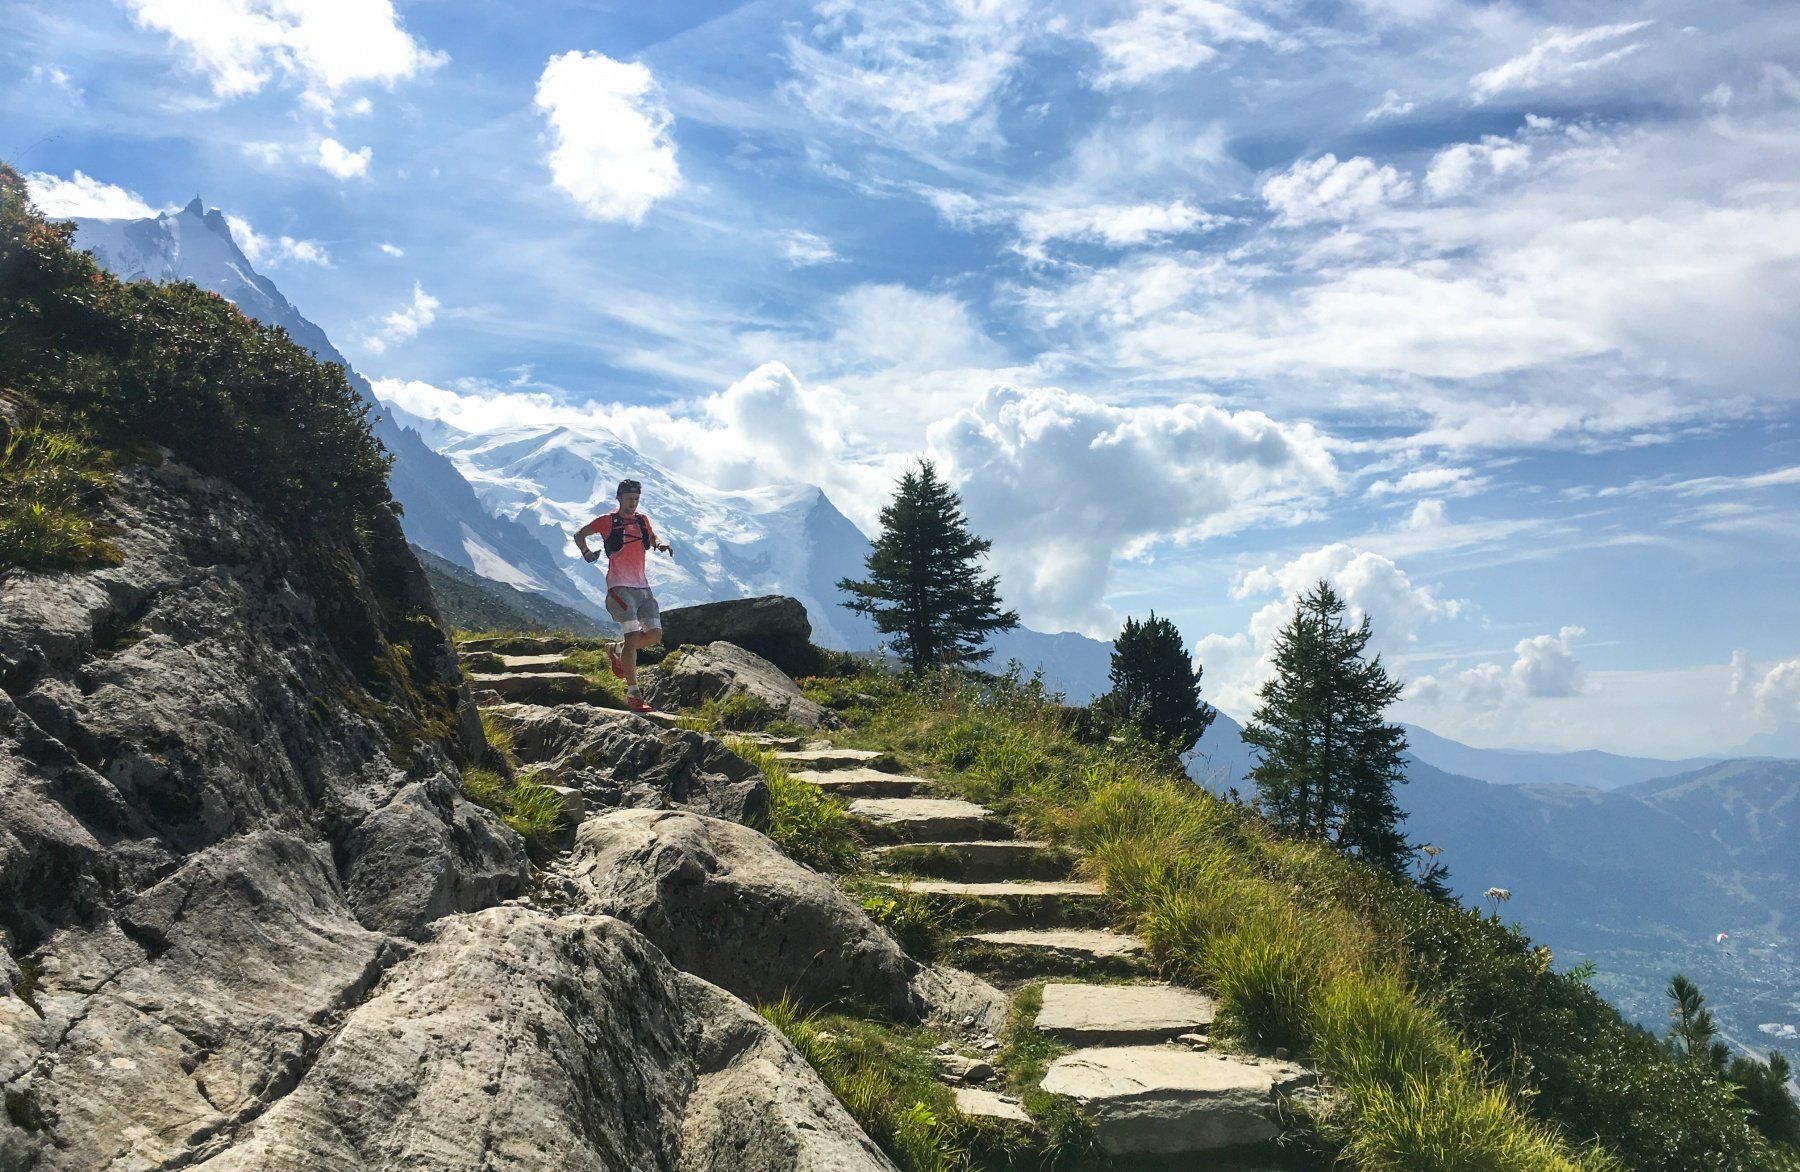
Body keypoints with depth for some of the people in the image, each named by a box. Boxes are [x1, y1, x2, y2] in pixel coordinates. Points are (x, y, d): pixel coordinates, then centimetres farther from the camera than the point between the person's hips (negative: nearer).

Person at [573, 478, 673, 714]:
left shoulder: (642, 520, 15)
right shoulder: (608, 521, 0)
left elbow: (653, 538, 13)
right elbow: (579, 535, 9)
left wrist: (661, 544, -9)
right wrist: (586, 552, -9)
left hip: (642, 586, 6)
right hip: (620, 586, -6)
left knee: (655, 635, 0)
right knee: (633, 635, -16)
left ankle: (617, 650, 28)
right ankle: (633, 695, -12)